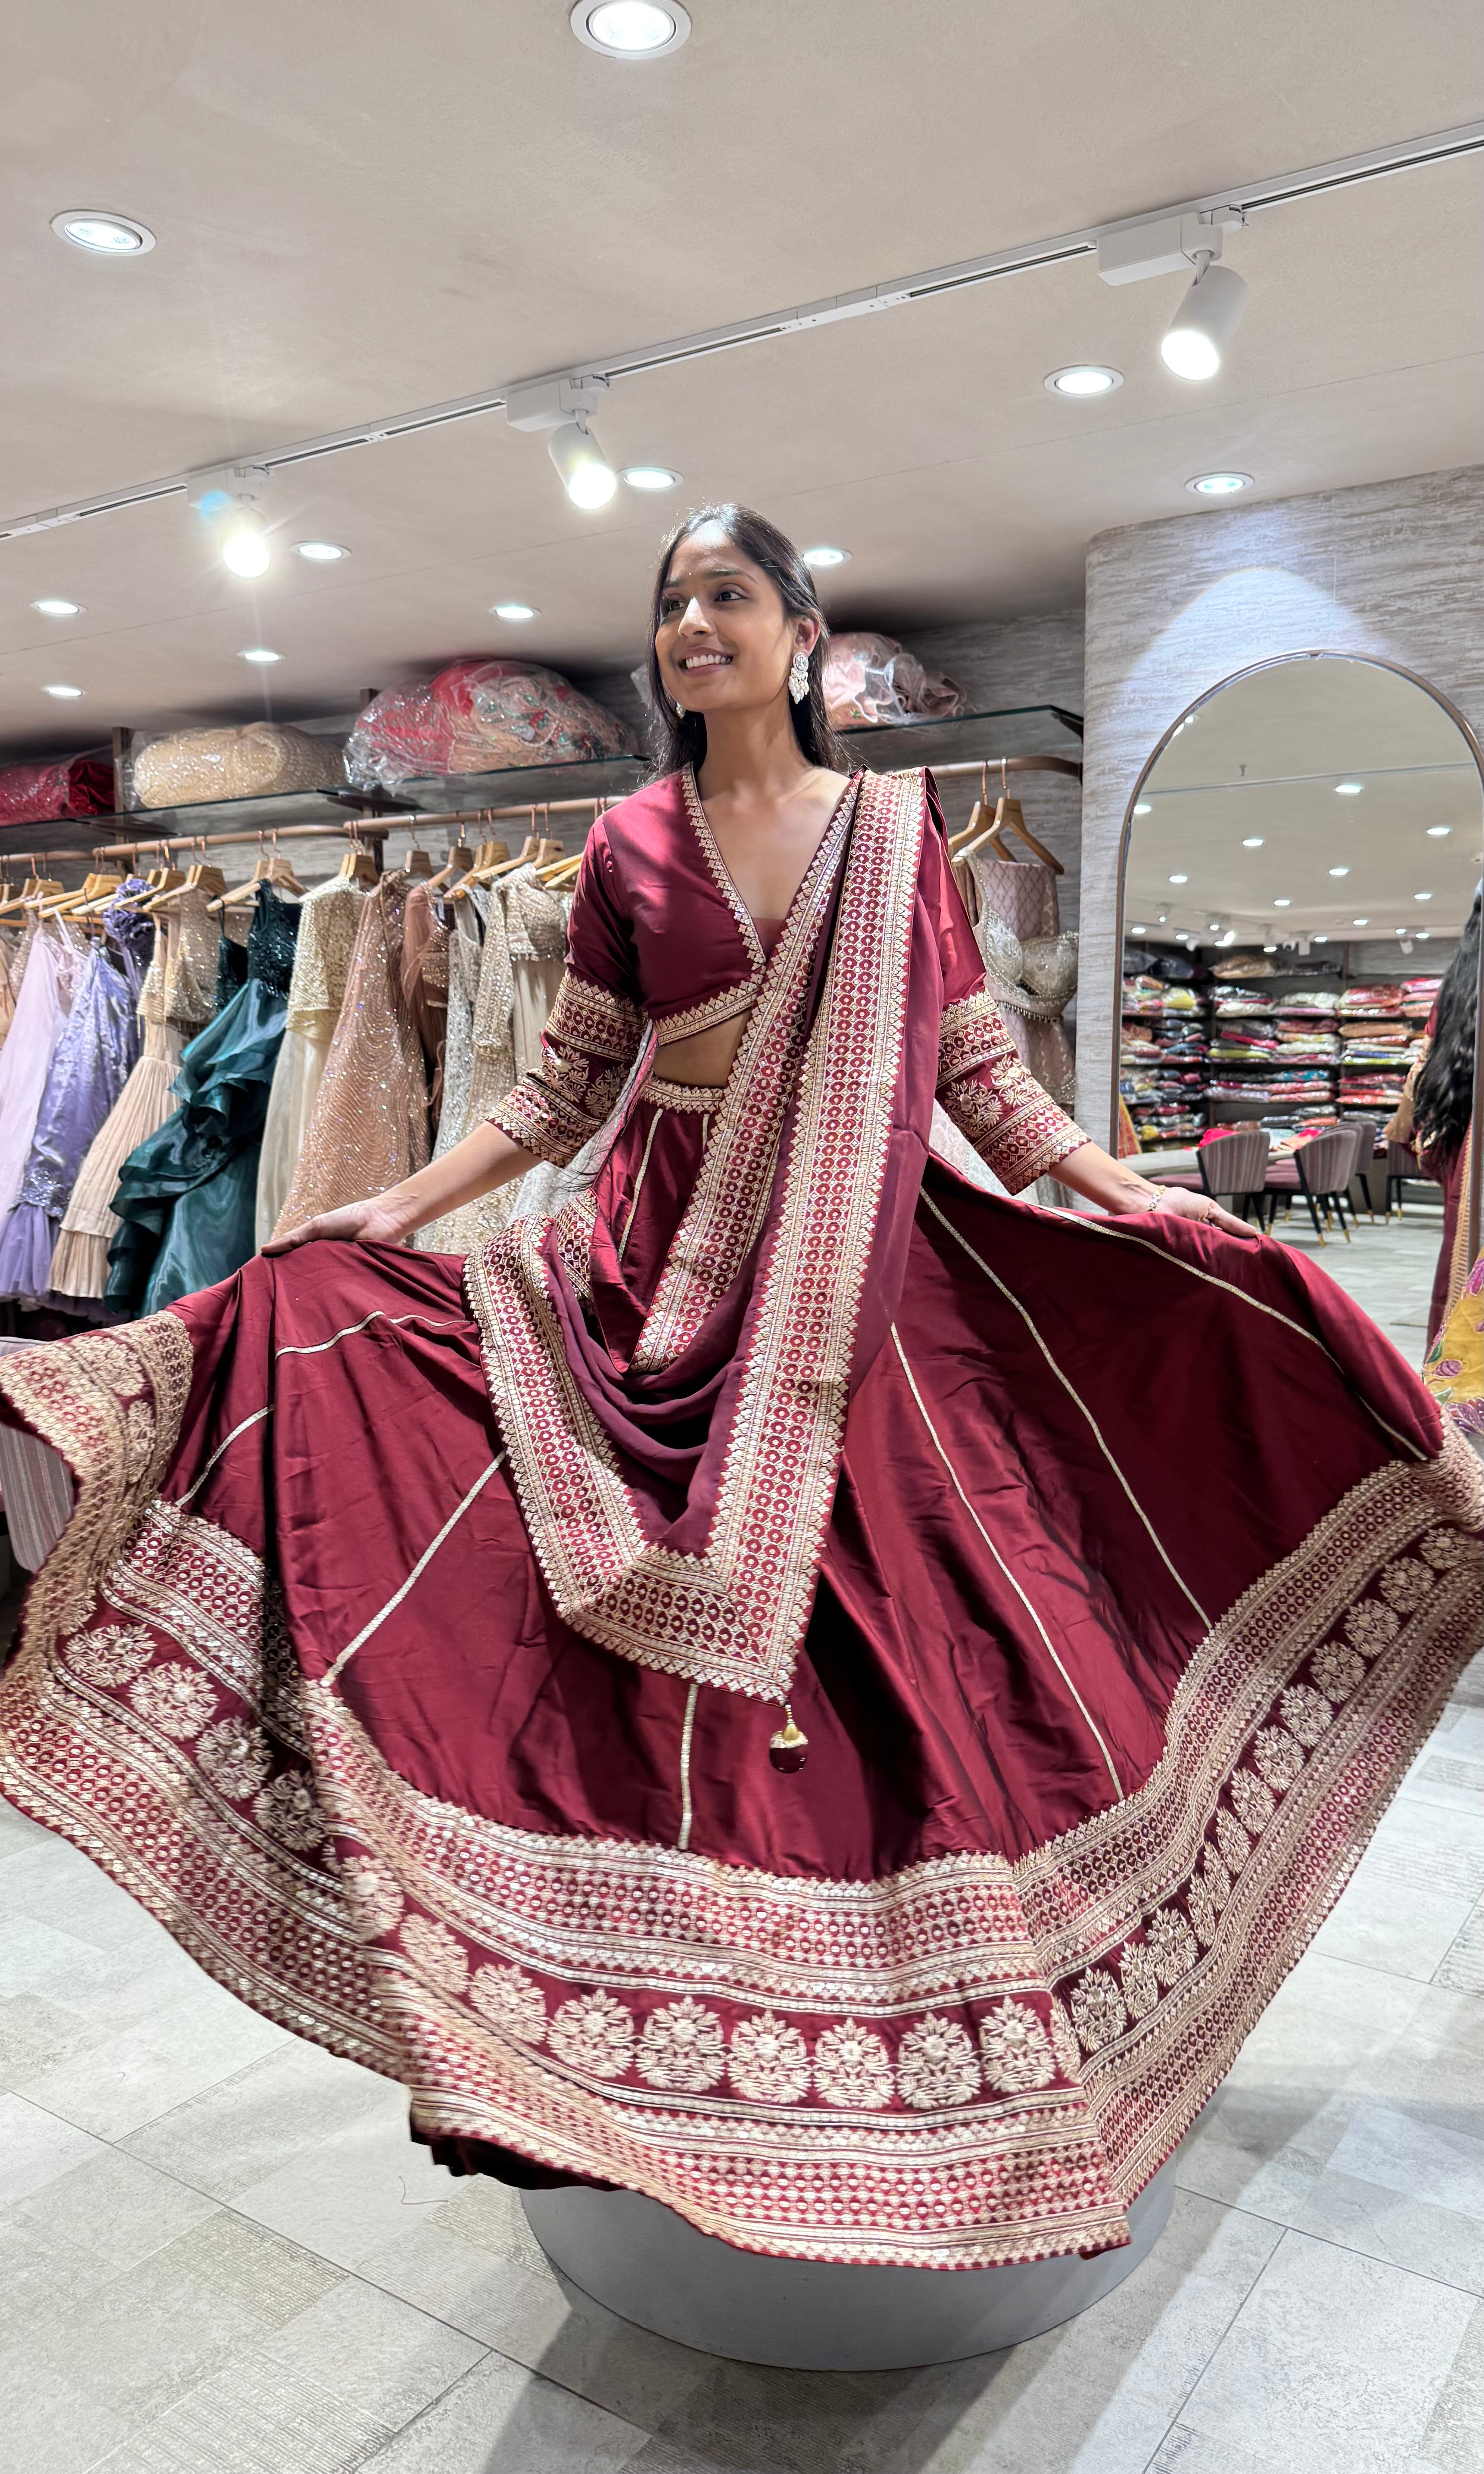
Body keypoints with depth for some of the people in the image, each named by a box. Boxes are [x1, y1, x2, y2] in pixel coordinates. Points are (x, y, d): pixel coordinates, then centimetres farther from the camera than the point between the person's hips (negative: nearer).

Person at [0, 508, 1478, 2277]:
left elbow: (973, 1067, 7)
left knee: (897, 1630, -1)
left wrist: (1128, 1198, -1)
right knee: (649, 1639, -1)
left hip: (854, 1277, 0)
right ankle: (670, 2031, 18)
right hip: (660, 1266, 1)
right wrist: (395, 1207, 0)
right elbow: (566, 1089, 8)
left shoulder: (894, 826, 6)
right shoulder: (632, 844, 7)